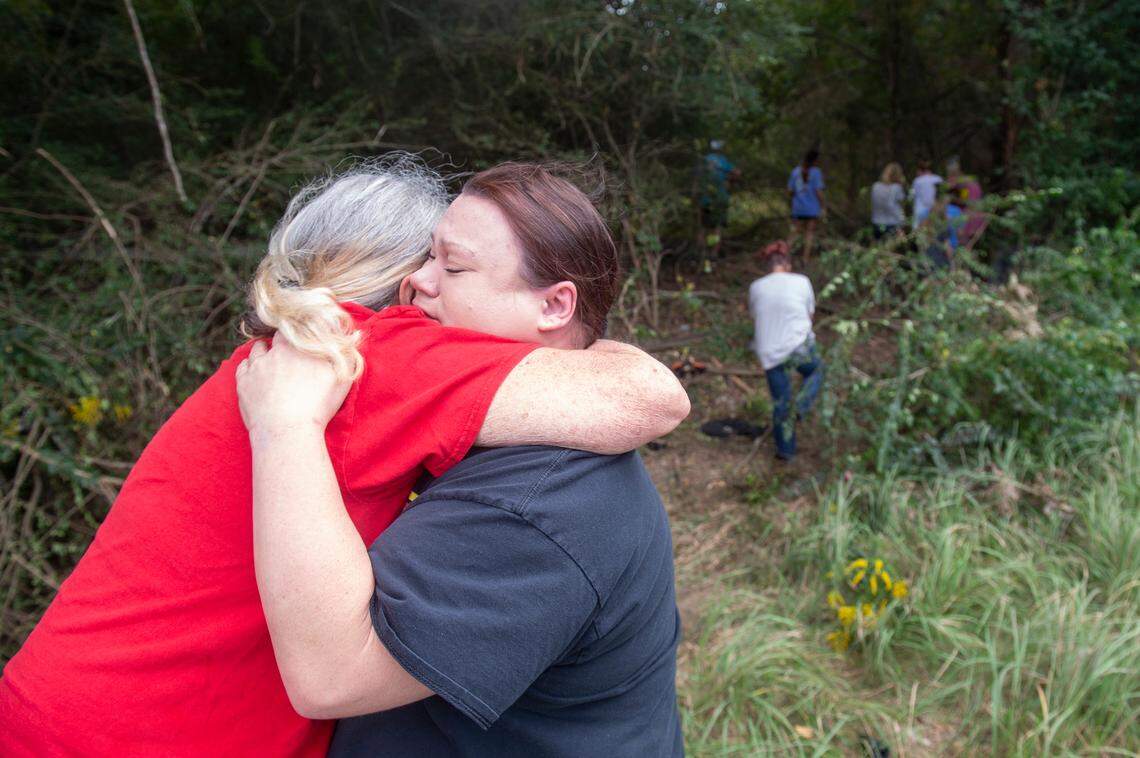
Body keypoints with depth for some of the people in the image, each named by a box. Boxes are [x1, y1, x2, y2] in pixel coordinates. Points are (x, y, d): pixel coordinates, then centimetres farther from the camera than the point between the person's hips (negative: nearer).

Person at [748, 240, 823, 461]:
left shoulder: (756, 287, 3)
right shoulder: (801, 282, -1)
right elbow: (809, 315, 8)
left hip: (770, 353, 2)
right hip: (800, 347, -2)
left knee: (780, 402, 15)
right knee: (816, 372, 31)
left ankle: (785, 450, 24)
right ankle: (802, 405, 7)